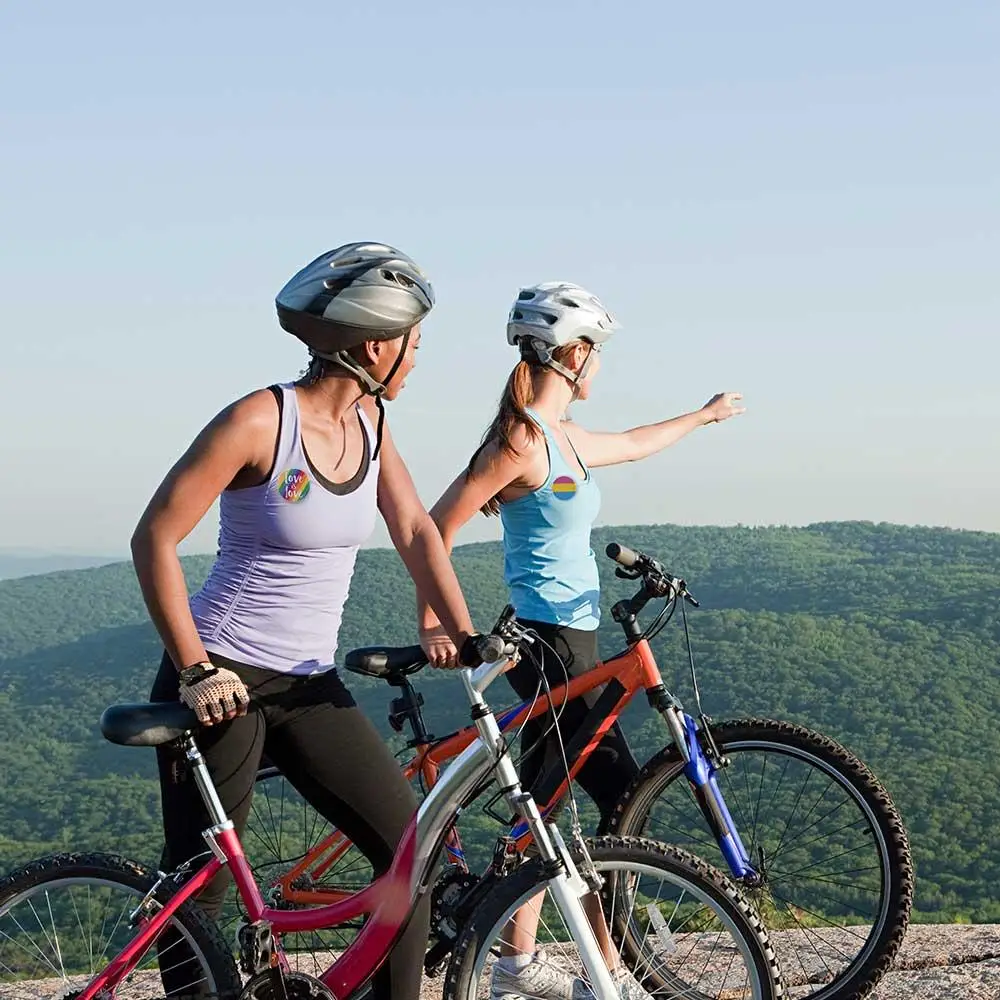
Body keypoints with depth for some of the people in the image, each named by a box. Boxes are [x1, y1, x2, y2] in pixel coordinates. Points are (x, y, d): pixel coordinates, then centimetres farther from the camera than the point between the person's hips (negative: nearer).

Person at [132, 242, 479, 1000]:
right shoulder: (260, 421, -16)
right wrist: (195, 671, -17)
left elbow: (416, 532, 8)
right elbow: (154, 541, -14)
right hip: (222, 684, -6)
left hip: (309, 687, 7)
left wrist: (467, 635, -6)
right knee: (200, 887, 2)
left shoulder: (368, 422, 4)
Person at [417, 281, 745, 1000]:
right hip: (550, 642, -9)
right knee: (625, 798, -6)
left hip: (568, 639, 9)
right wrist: (433, 626, -18)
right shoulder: (523, 438, -15)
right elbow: (438, 526, -16)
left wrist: (705, 415, 47)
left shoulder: (562, 438, 12)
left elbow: (633, 443, 33)